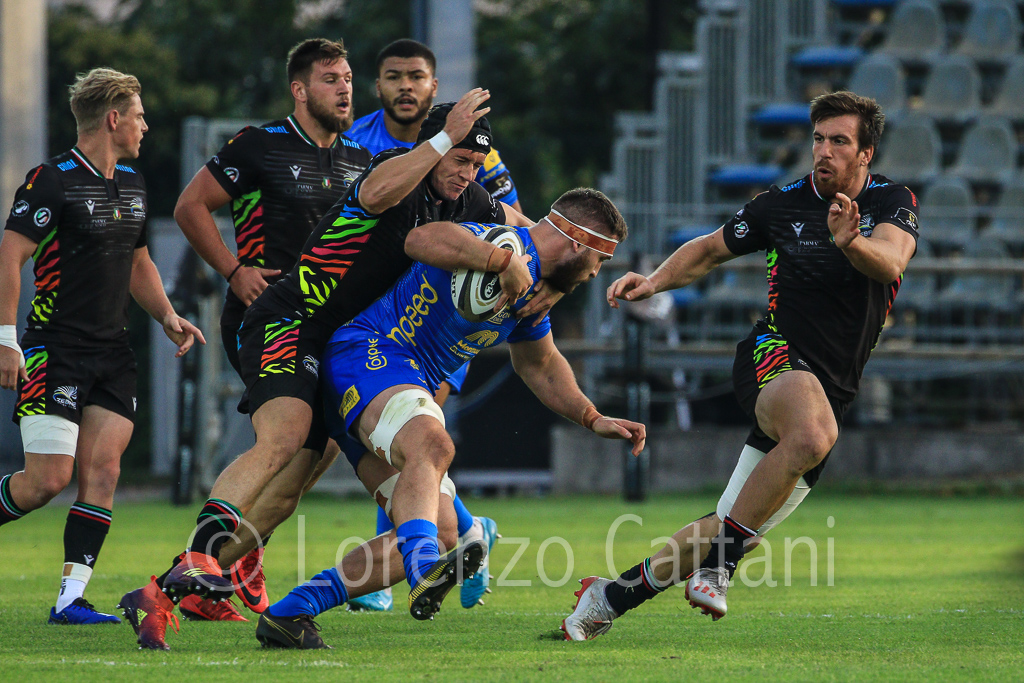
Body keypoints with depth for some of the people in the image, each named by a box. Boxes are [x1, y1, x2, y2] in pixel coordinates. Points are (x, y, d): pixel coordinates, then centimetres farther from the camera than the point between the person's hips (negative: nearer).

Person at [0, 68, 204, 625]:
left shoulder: (132, 184, 14)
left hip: (113, 354, 7)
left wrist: (167, 317, 10)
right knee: (49, 478, -11)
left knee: (101, 471, -6)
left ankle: (71, 599, -5)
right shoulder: (52, 181, -11)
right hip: (53, 352, -7)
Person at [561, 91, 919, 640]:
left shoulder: (893, 203, 1)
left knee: (731, 530, 3)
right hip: (775, 354, -3)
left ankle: (612, 596, 18)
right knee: (813, 435, -39)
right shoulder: (782, 205, 1)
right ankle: (719, 561, -30)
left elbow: (891, 263, -21)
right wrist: (654, 281, -1)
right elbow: (710, 250, 16)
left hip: (832, 391, 3)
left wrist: (851, 244, -42)